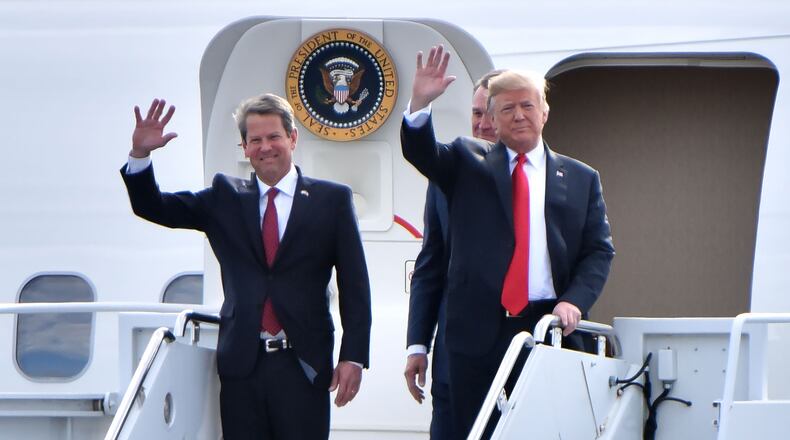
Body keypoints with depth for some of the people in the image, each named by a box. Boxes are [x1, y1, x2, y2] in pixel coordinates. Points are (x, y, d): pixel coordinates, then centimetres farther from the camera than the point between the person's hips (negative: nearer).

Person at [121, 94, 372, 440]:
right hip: (242, 364, 2)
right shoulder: (225, 198, 13)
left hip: (303, 365, -2)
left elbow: (354, 285, 3)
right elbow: (154, 209, 8)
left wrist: (353, 357, -4)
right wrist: (140, 154, -9)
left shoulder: (331, 199, 6)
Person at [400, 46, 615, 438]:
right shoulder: (468, 164, 11)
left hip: (546, 330, 0)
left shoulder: (581, 179, 12)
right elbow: (420, 152, -6)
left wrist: (575, 301, -9)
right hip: (477, 330, 0)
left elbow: (599, 251, 8)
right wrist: (420, 104, -24)